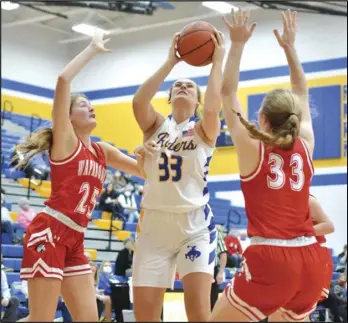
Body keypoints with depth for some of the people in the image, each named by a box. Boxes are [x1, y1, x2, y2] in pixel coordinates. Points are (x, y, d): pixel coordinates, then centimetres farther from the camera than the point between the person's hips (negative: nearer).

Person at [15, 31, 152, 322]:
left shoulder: (104, 151, 16)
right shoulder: (65, 140, -2)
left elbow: (142, 171, 24)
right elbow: (63, 79, -14)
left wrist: (144, 156, 1)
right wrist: (93, 49, -4)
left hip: (75, 239, 7)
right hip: (48, 233, -7)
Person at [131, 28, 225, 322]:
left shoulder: (204, 130, 3)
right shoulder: (157, 126, 8)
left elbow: (214, 107, -20)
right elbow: (138, 101, -13)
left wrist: (217, 61, -11)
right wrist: (171, 62, -9)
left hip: (195, 225, -2)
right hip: (154, 226, 2)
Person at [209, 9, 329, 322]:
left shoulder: (252, 149, -2)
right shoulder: (305, 147, 8)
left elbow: (228, 93, 4)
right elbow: (302, 96, 23)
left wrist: (238, 44, 7)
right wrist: (290, 46, 28)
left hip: (270, 259, -5)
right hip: (310, 259, 5)